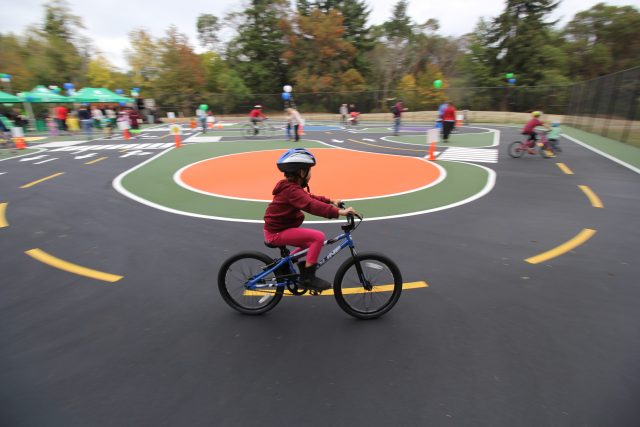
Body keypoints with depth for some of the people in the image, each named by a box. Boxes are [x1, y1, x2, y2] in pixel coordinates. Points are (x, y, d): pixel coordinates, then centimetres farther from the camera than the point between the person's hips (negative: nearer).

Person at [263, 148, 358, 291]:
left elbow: (311, 198, 18)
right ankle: (307, 278, -11)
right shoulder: (291, 190, -24)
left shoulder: (290, 187, 9)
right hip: (277, 232, -10)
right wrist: (339, 212, -41)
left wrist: (331, 201, 11)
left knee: (310, 244, 22)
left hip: (278, 228, 10)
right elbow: (312, 205, -37)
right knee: (318, 237, -20)